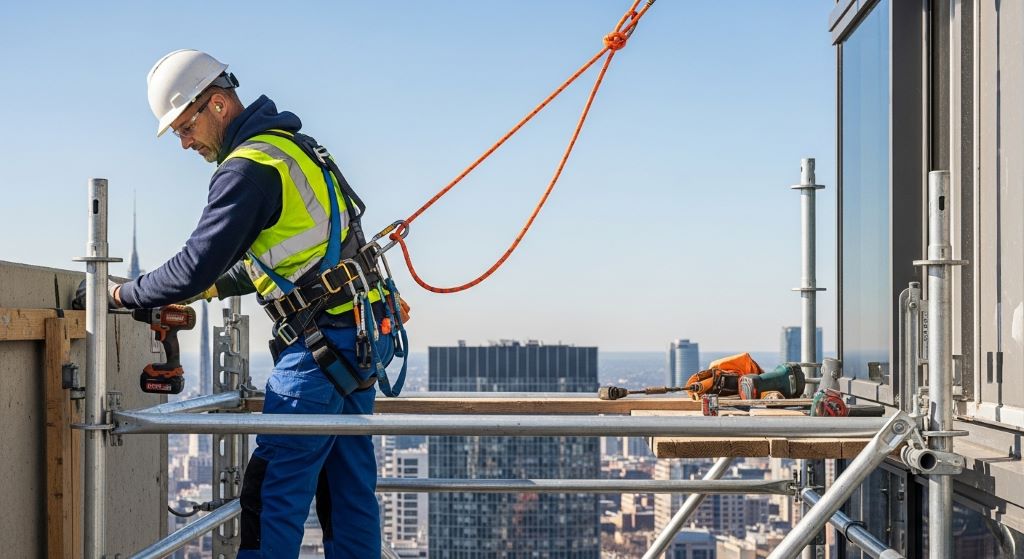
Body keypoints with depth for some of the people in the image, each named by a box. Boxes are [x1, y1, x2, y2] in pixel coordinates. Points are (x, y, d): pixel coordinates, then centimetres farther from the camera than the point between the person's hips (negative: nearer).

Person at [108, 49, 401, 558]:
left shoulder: (247, 169, -13)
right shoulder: (291, 145, 17)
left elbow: (196, 265, -15)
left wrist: (126, 295, 0)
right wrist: (212, 289, 23)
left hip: (323, 346, -10)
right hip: (359, 339, 10)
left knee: (274, 490, -6)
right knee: (347, 483, 12)